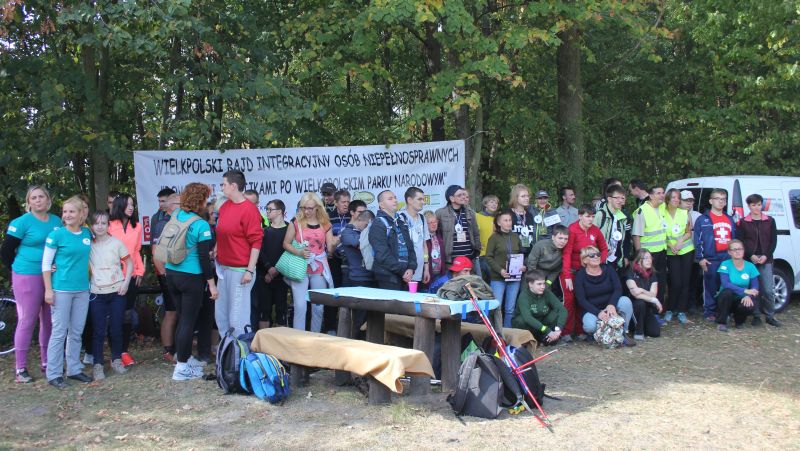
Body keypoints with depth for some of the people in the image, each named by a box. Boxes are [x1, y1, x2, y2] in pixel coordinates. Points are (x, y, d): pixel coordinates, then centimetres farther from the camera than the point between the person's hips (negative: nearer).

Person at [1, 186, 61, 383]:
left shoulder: (57, 221, 9)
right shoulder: (21, 222, -5)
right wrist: (18, 271, 3)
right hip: (27, 278, -5)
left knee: (49, 320, 9)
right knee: (27, 321, -2)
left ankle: (47, 363, 22)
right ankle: (20, 369, 6)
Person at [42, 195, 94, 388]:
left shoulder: (87, 234, 6)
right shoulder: (56, 235, -7)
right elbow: (46, 264, -6)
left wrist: (90, 281, 13)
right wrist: (48, 290, -10)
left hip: (82, 289, 5)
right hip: (61, 289, -5)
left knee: (77, 332, 11)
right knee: (59, 332, -2)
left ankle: (74, 369, 20)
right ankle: (54, 374, 5)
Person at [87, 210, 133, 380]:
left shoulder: (116, 243, 1)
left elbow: (129, 264, 6)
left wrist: (126, 282, -5)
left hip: (116, 291, 0)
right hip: (96, 293, 0)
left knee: (116, 329, 5)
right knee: (98, 330, 0)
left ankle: (116, 360, 21)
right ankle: (97, 364, 8)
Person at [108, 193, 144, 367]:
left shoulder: (137, 227, 11)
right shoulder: (110, 226, -4)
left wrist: (140, 270, 8)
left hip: (131, 276, 4)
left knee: (128, 314, 6)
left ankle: (124, 351, 14)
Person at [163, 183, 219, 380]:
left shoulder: (175, 216, 3)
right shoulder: (201, 225, -16)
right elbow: (204, 258, -16)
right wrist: (212, 284, -9)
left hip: (171, 273, 7)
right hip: (191, 277, -7)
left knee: (183, 318, 18)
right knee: (188, 321, 1)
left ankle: (185, 357, 29)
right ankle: (181, 367, 4)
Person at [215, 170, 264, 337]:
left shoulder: (249, 209, -13)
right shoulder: (224, 206, 8)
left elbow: (256, 242, -15)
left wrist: (250, 271, -17)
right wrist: (215, 251, 10)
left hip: (240, 270, -8)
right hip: (223, 268, 8)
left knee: (237, 317, -3)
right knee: (220, 314, 14)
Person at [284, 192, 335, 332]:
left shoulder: (325, 224, 5)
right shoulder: (296, 222, 0)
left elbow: (330, 250, 7)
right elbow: (286, 244, 1)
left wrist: (334, 243, -13)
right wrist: (299, 252, -14)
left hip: (319, 269, 2)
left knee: (318, 307, 7)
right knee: (300, 306, -9)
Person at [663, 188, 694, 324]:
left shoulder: (684, 213, 2)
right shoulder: (662, 214, -6)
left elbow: (689, 233, 7)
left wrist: (680, 241, -12)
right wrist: (670, 245, -15)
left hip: (686, 250, 3)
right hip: (671, 252, -3)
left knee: (685, 282, 1)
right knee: (676, 282, -9)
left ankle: (681, 311, 8)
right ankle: (670, 310, 7)